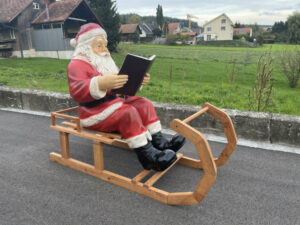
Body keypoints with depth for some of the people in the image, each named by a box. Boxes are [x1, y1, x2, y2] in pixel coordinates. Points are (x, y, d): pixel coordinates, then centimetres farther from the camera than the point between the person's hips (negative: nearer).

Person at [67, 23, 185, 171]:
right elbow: (76, 91, -29)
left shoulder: (106, 62, 17)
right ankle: (146, 156, -27)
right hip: (94, 112, -9)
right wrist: (101, 83, -46)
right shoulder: (77, 64, -11)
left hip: (114, 102, 9)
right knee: (128, 113, -29)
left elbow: (123, 82, 24)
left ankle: (158, 141, -9)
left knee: (144, 104, -3)